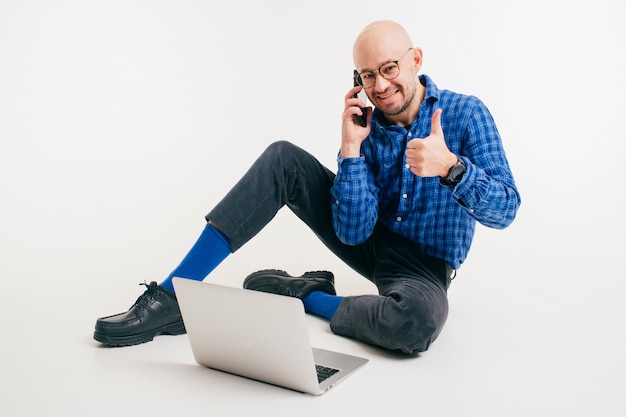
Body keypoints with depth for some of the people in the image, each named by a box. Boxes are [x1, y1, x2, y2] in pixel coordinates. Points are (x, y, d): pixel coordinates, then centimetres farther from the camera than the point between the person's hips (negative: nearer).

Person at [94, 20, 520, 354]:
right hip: (368, 241, 3)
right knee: (283, 159, -15)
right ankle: (173, 295, -19)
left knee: (418, 322, -42)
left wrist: (451, 167, -37)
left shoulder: (466, 113, -12)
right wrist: (350, 147, -23)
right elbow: (352, 231, -13)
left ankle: (302, 294, -12)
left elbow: (505, 210, -18)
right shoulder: (367, 125, -6)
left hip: (425, 266, -2)